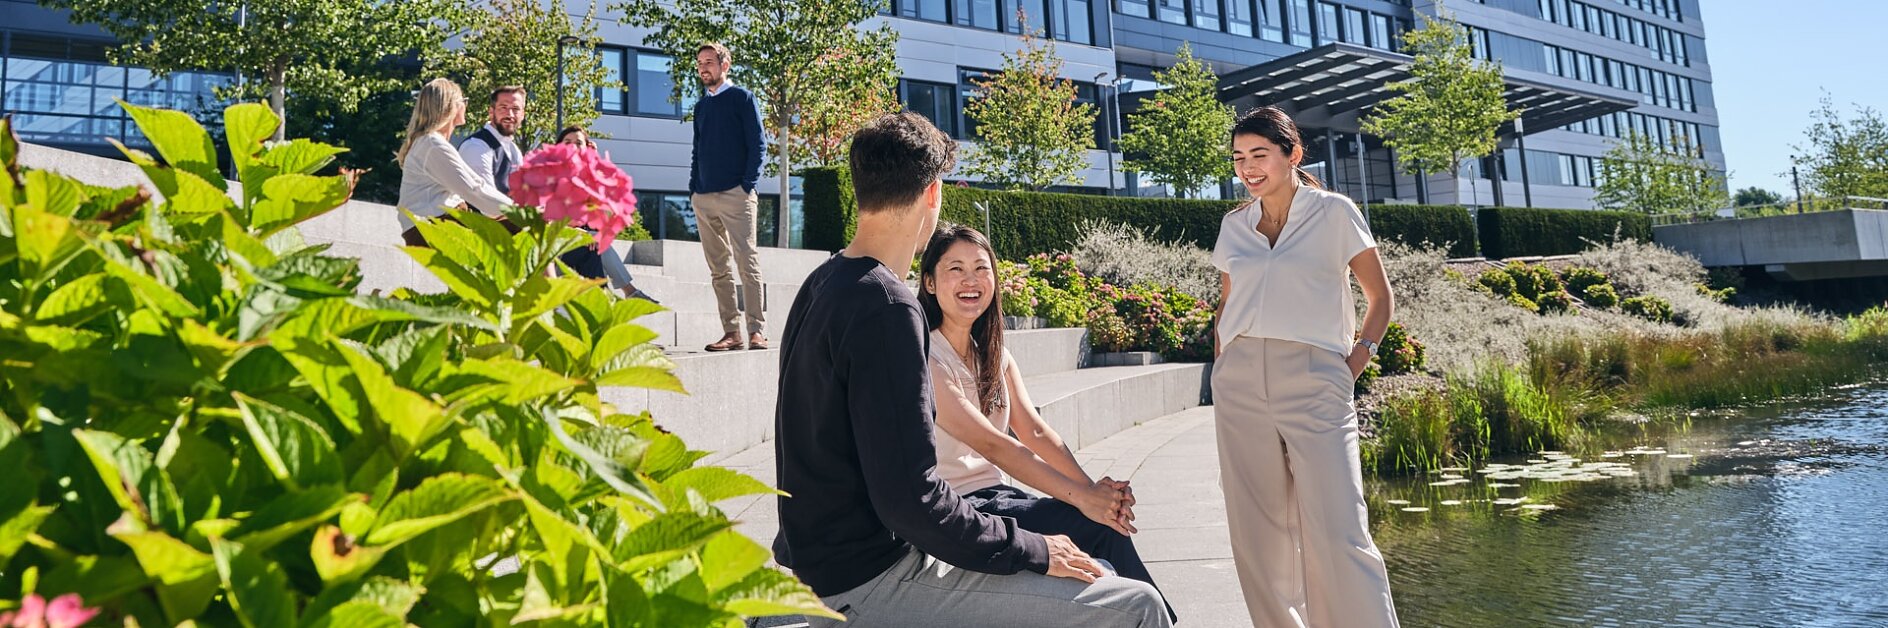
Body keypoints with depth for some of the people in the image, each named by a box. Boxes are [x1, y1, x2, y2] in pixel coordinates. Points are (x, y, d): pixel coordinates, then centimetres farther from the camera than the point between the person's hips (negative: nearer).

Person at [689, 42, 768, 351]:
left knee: (747, 262, -9)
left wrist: (748, 185, -12)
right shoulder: (701, 106, 19)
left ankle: (757, 331, -9)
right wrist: (693, 189, 12)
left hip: (735, 195, -6)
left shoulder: (742, 98, 3)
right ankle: (731, 331, 8)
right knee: (718, 269, 5)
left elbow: (756, 145, -3)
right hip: (703, 198, 6)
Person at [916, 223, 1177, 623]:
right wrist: (1081, 496, -28)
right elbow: (989, 443, -22)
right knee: (1100, 530, -17)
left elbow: (1036, 432, 0)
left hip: (995, 493, 7)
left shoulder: (995, 354, 11)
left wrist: (1094, 488, -17)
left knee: (1107, 518, -14)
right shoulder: (924, 357, -14)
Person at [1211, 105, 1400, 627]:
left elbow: (1380, 296, 8)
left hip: (1313, 381, -4)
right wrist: (1222, 368, 12)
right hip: (1240, 384, 4)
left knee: (1339, 535, -12)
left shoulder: (1334, 213, 3)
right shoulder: (1234, 224, 14)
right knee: (1258, 533, 5)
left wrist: (1360, 356, -4)